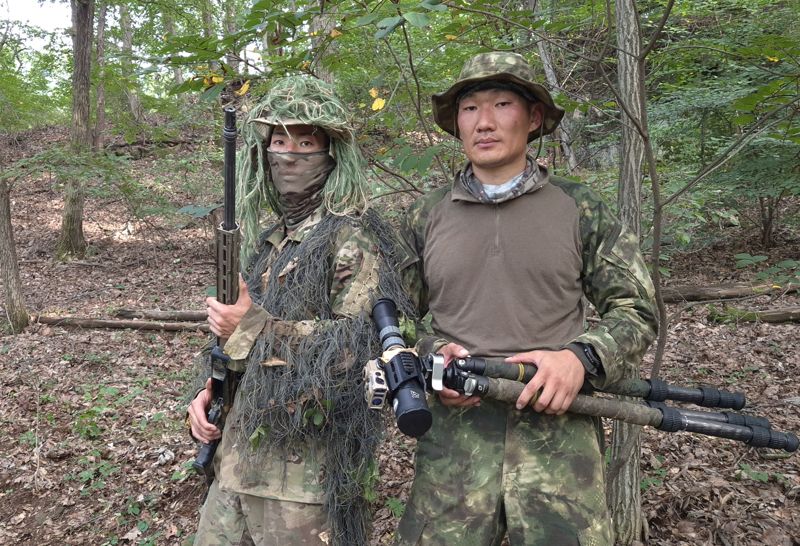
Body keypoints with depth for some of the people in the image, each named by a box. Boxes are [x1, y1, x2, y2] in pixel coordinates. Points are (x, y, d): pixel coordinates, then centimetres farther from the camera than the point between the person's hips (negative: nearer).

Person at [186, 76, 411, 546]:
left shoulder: (352, 237, -12)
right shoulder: (271, 241, 14)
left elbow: (359, 345, -24)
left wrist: (252, 328, -18)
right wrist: (213, 387, 6)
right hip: (242, 453, 8)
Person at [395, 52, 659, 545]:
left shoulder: (581, 209, 4)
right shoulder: (425, 218, 7)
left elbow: (636, 311, 6)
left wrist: (582, 357, -13)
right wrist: (430, 355, -8)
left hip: (560, 435, 0)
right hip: (454, 439, 1)